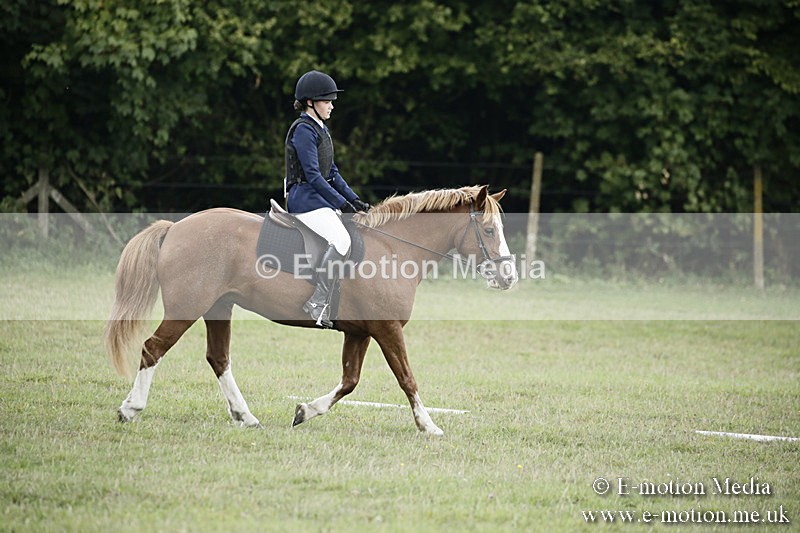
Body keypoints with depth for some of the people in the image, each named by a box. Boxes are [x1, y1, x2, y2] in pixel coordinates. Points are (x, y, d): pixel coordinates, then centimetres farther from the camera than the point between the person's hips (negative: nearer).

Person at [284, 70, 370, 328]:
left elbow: (332, 172, 19)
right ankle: (317, 302, -25)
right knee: (341, 240, -27)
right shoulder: (302, 130, -12)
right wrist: (341, 203, -19)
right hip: (305, 198, -10)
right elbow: (312, 175, -18)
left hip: (321, 196, 10)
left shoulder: (321, 129, 17)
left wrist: (354, 199, 8)